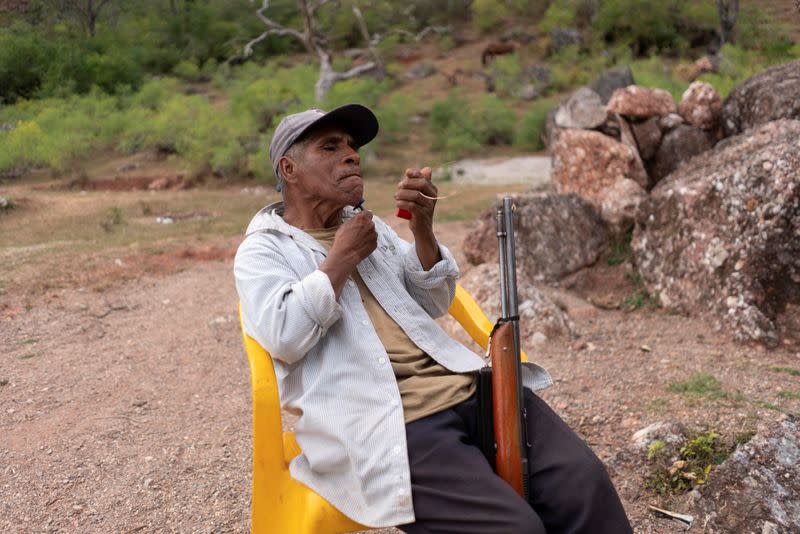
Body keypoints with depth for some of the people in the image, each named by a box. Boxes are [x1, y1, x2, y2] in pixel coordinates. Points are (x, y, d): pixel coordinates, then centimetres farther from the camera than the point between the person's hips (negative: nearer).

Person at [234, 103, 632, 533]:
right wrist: (342, 257, -3)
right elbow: (283, 337, -12)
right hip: (388, 424, -6)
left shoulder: (369, 224, 23)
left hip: (467, 386, 6)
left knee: (583, 481, -14)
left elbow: (433, 305, 18)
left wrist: (422, 230, 1)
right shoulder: (262, 252, 6)